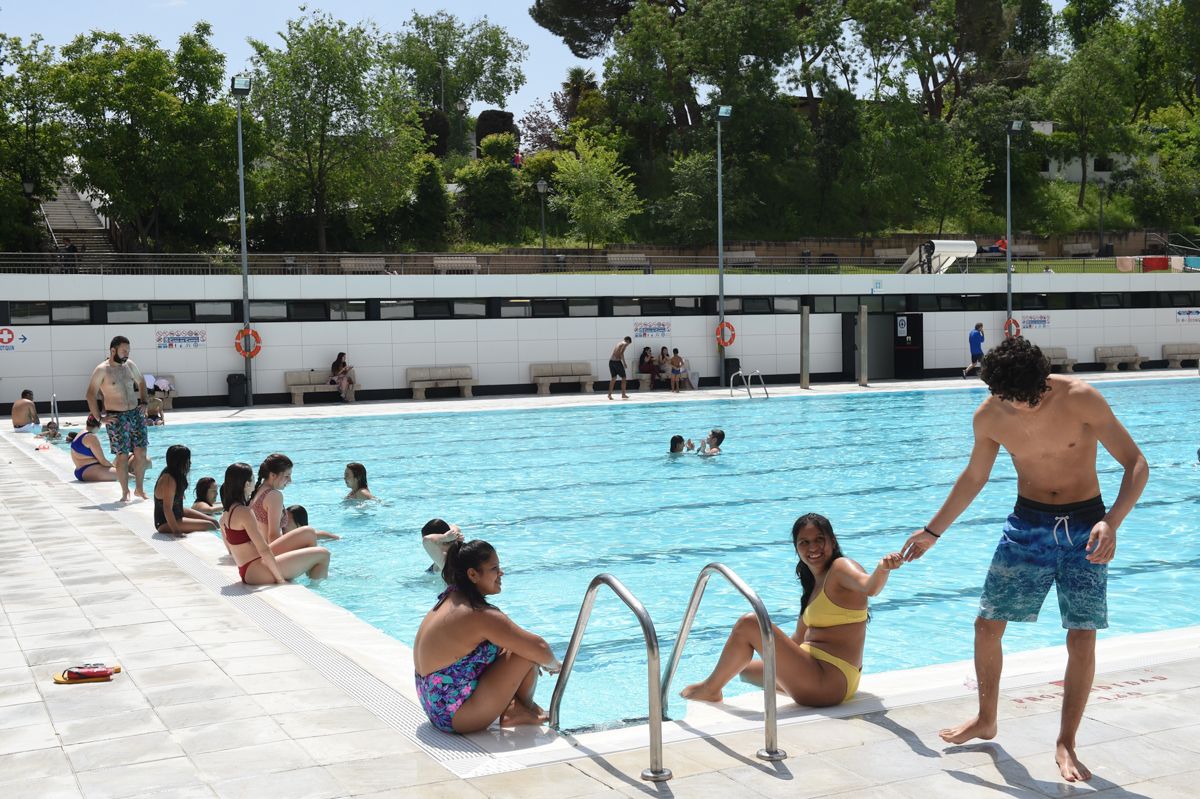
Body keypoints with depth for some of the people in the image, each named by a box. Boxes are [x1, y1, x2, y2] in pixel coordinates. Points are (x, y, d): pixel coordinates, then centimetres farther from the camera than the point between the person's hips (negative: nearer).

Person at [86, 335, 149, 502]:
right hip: (117, 418, -5)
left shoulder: (130, 365, 9)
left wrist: (143, 402, 16)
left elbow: (141, 382, 26)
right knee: (122, 456, -4)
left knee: (141, 452, 2)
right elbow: (91, 394, -10)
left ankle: (139, 488, 16)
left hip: (136, 413, 5)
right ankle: (125, 492, 8)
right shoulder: (102, 370, -9)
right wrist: (99, 418, -12)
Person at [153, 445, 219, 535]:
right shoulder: (168, 481, -27)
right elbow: (167, 509, -30)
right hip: (166, 523, -10)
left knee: (214, 522, 4)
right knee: (209, 525, -16)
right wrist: (176, 531, -29)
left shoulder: (178, 476, 2)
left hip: (179, 513, 10)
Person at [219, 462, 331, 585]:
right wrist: (280, 579, -19)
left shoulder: (225, 516, 10)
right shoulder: (244, 512, -20)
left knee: (308, 533, 14)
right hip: (258, 572, -10)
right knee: (323, 554, -7)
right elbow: (264, 549, -23)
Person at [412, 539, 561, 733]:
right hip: (455, 716, -9)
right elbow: (539, 648, -20)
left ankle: (508, 708, 12)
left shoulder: (449, 599, 4)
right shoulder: (480, 615, -22)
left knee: (510, 643, 17)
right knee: (526, 652, -10)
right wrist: (554, 665, 2)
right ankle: (524, 709, 12)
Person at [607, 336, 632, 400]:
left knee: (613, 378, 15)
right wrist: (624, 362, -12)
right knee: (623, 378, 6)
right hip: (617, 361, -7)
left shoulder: (619, 343, 22)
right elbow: (621, 353, -17)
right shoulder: (625, 343, -2)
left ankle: (609, 394, 10)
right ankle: (623, 394, 9)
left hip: (611, 361, 7)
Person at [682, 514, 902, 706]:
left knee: (748, 624, -13)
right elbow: (800, 639, 25)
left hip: (829, 682, -11)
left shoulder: (841, 567, -11)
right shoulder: (814, 584, 18)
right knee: (747, 668, 30)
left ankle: (711, 689, 4)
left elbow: (870, 587, -35)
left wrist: (882, 569, -56)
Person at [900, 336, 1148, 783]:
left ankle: (1066, 744, 10)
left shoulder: (1080, 399, -21)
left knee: (1082, 639, -5)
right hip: (1027, 524, 3)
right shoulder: (989, 417, -10)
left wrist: (1112, 522, -35)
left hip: (1083, 526, -3)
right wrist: (932, 532, 13)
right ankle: (986, 720, 25)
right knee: (988, 623, 3)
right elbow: (974, 477, 8)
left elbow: (1135, 464, -18)